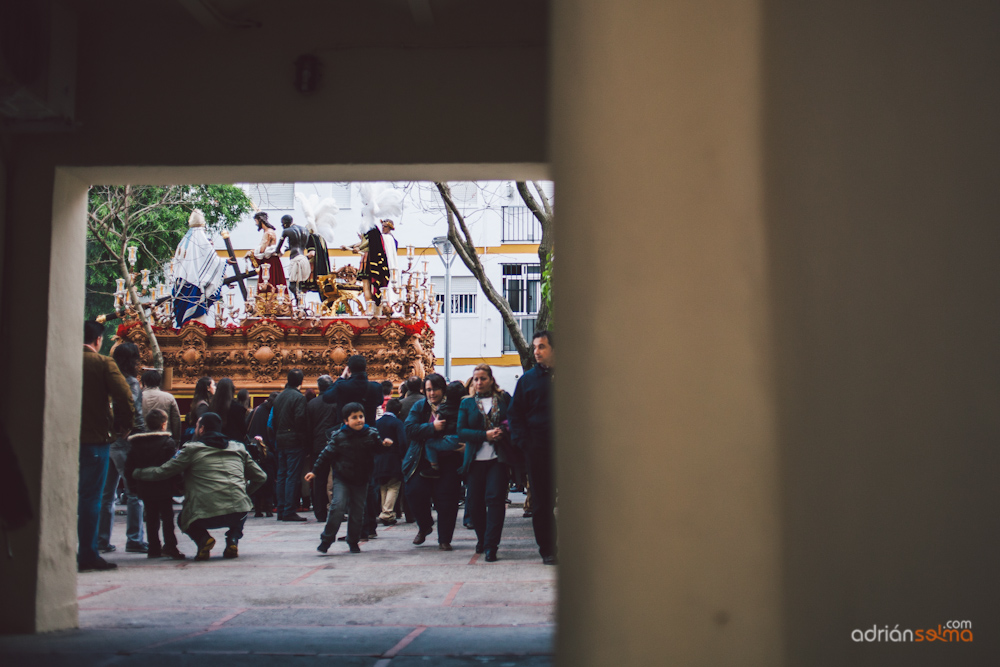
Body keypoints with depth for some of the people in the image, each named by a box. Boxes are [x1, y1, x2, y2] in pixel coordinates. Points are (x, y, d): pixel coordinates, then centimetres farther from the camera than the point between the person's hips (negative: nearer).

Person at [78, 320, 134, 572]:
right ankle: (88, 555, 0)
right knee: (91, 497, -1)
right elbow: (124, 397, -16)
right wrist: (125, 426, -2)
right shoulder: (104, 364, -7)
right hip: (96, 438, -4)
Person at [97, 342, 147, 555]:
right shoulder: (131, 382, -10)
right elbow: (135, 413, -15)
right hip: (126, 442, -7)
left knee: (106, 494, 11)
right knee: (134, 493, -1)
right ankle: (134, 539, -1)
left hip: (107, 442, 7)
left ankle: (102, 539, 13)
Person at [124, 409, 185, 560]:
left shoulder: (134, 443, 7)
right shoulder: (168, 442, -7)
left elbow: (129, 468, 8)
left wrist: (134, 485, 16)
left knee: (151, 517, 11)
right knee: (167, 516, 2)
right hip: (164, 487, -4)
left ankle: (154, 548, 11)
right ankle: (169, 545, -6)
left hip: (144, 488, 4)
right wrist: (177, 485, -3)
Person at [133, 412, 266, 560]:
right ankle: (233, 540, 12)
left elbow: (161, 472, 8)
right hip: (238, 514, 2)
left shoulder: (192, 449, 7)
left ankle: (203, 538, 0)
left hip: (206, 517, -2)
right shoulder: (238, 448, 18)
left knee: (183, 519, 31)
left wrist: (136, 472, 25)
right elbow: (260, 477, 20)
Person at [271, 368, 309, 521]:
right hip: (294, 441, -7)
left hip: (280, 441, 7)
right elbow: (301, 421, -18)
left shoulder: (279, 397, 12)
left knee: (282, 475, 11)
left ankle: (281, 510, 14)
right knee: (293, 476, -6)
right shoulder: (299, 397, -12)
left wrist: (277, 437, 18)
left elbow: (273, 420, 14)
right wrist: (306, 439, -9)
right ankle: (289, 511, -8)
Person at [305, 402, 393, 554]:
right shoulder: (339, 436, -6)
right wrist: (314, 471, -1)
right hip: (342, 478, -2)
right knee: (338, 506, -16)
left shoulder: (371, 434, 0)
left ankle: (353, 542, 21)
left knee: (358, 511, 6)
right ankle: (326, 540, -5)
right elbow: (327, 454, 0)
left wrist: (385, 443, -17)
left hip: (361, 480, 3)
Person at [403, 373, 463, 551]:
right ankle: (424, 526, 22)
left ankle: (444, 539, 11)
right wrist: (433, 427, -20)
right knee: (415, 493, -7)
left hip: (447, 461, -2)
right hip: (422, 461, 2)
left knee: (446, 500, -3)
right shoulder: (419, 406, 6)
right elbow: (409, 428, -7)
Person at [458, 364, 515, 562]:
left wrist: (503, 431, -11)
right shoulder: (467, 403, 9)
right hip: (475, 459, 2)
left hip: (498, 458, -2)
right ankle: (482, 538, 29)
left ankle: (491, 546, -7)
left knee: (495, 498, -12)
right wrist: (485, 435, -13)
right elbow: (461, 431, 0)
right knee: (474, 503, 4)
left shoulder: (503, 399, 9)